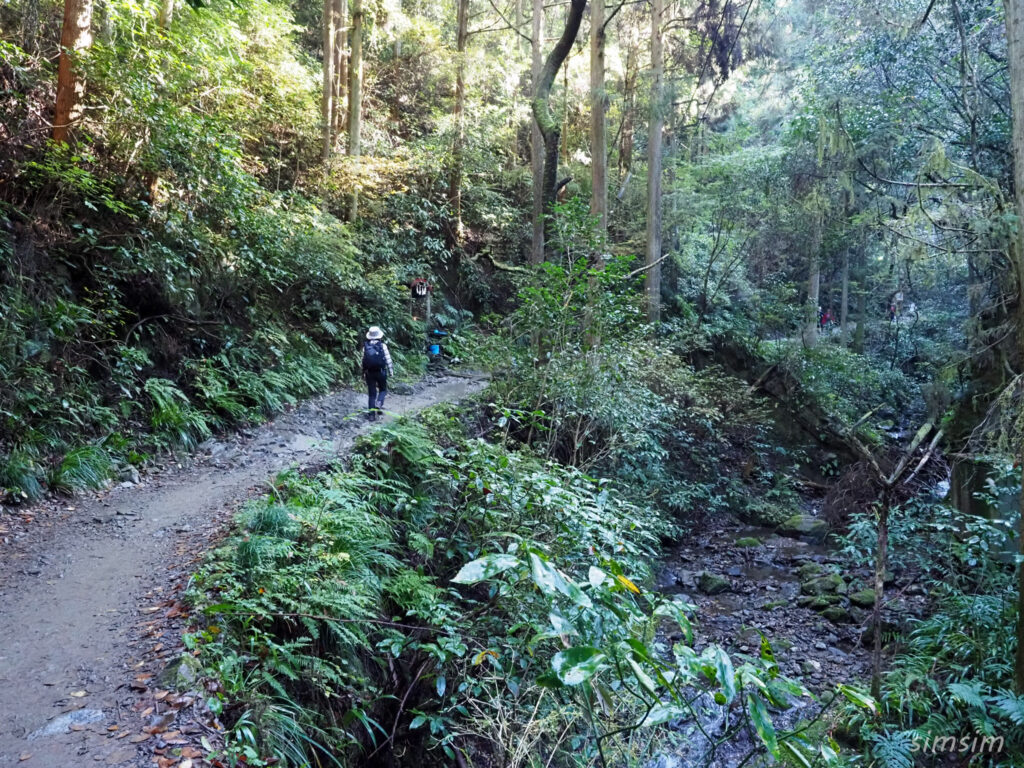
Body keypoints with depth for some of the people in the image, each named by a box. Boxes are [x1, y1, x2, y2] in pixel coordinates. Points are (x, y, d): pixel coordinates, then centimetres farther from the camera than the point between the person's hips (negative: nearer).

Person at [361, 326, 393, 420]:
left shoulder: (365, 346, 0)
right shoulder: (382, 346, -8)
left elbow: (363, 360, 3)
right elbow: (388, 359, -6)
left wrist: (363, 373, 11)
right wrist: (391, 370, 4)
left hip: (369, 373, 2)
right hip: (381, 372, -2)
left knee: (371, 393, 8)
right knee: (383, 390, 17)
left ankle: (371, 413, 7)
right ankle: (379, 404, -9)